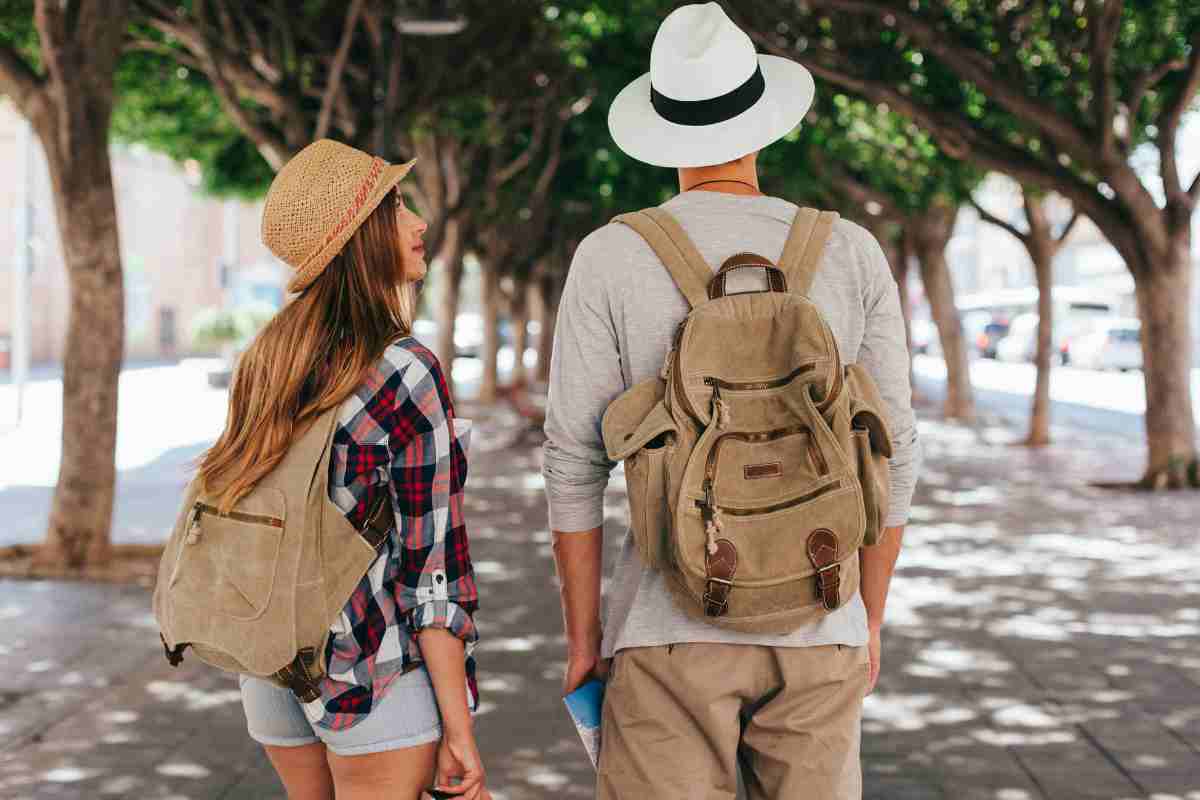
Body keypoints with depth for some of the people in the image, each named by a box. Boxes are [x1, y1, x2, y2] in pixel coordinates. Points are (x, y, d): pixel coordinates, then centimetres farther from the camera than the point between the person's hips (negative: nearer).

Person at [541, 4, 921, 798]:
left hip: (670, 622, -2)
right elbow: (889, 453, 2)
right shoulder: (852, 254, -1)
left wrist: (583, 634, 3)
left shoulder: (609, 259, -7)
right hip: (813, 625, 2)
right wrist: (870, 622, 13)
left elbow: (574, 463, -6)